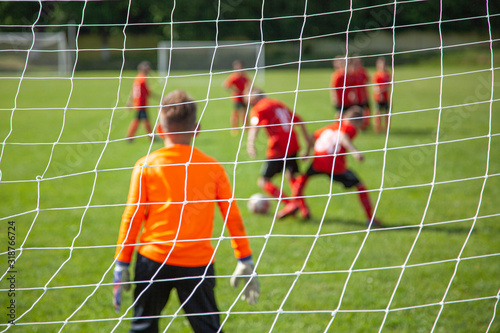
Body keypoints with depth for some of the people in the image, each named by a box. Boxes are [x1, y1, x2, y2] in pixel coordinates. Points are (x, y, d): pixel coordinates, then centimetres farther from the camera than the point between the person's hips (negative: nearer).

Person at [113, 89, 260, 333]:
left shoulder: (146, 166, -1)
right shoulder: (213, 167, 1)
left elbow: (131, 219, -2)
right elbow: (233, 218, 4)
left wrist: (121, 266, 4)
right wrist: (245, 261, 12)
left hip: (153, 260, 0)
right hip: (198, 264, 0)